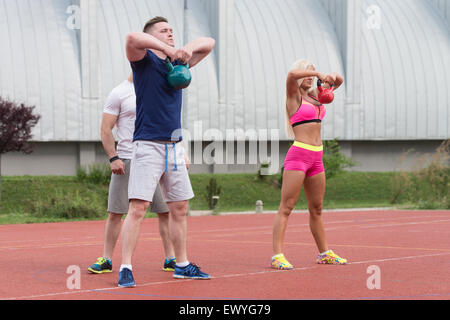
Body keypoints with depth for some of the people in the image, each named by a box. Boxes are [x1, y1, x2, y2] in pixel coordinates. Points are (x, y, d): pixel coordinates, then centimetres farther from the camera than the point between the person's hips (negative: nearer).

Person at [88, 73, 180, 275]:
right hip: (126, 162, -4)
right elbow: (106, 130, -4)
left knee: (165, 210, 0)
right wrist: (113, 158, -15)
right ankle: (106, 260, 7)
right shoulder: (118, 94, -1)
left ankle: (170, 258, 7)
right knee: (115, 212, -1)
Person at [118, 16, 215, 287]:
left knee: (180, 208, 12)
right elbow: (132, 38, -22)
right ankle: (126, 268, -11)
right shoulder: (144, 59, -1)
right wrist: (169, 50, -17)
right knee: (138, 208, -13)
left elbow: (209, 43, 20)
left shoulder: (179, 62, 16)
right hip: (148, 145, -7)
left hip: (174, 146, 7)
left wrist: (188, 49, 0)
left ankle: (182, 265, 22)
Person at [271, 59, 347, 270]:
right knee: (286, 207, -10)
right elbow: (292, 74, -23)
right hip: (298, 155, -7)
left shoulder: (315, 95, 17)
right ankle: (277, 256, -15)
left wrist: (333, 77, 4)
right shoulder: (294, 95, -2)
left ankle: (324, 253, 23)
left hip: (316, 157, 7)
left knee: (317, 208, 14)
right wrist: (318, 74, -19)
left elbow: (339, 82, 26)